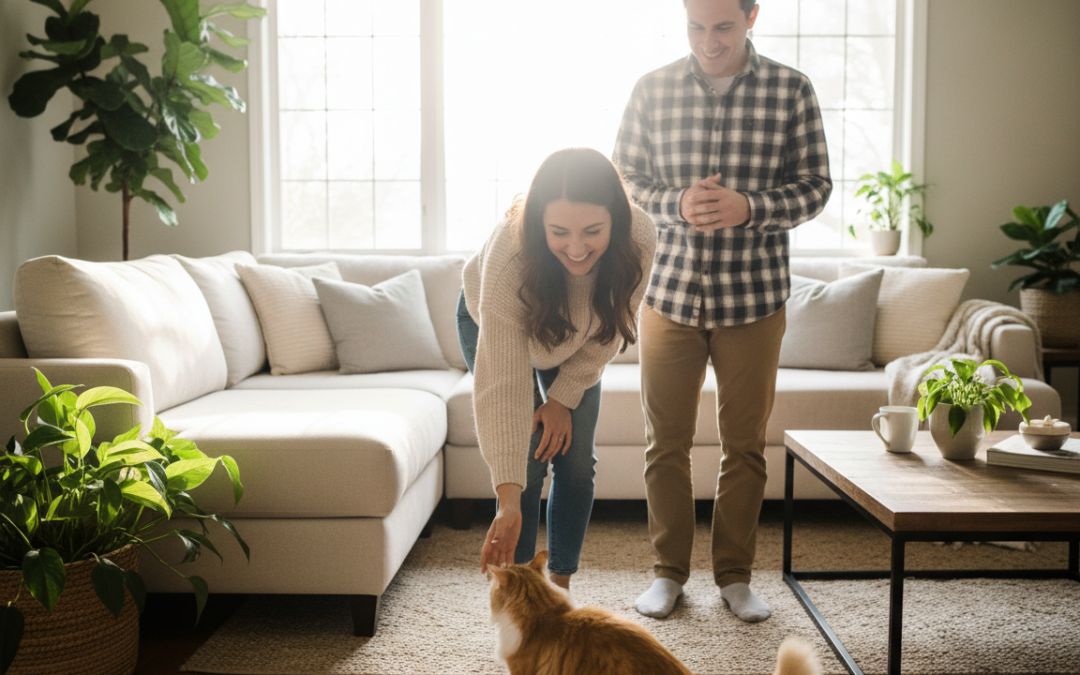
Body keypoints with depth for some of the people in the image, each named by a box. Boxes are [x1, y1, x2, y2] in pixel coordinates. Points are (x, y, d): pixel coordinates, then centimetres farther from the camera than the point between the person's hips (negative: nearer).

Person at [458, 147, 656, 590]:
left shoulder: (639, 239, -35)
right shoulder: (508, 257, -44)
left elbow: (608, 333, -15)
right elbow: (502, 386, -45)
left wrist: (564, 398, -16)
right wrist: (508, 503, -48)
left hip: (575, 342, 3)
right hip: (490, 324, -3)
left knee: (577, 461, -1)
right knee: (527, 459, -12)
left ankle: (560, 588, 16)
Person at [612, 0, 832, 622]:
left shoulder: (791, 91, -1)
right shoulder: (652, 90, 3)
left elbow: (815, 186, 1)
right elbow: (624, 176, 6)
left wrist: (749, 207, -18)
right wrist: (676, 203, -14)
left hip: (754, 296, 0)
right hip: (669, 290, 1)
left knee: (746, 445, 9)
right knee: (666, 443, 7)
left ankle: (735, 575, 25)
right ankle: (670, 571, 24)